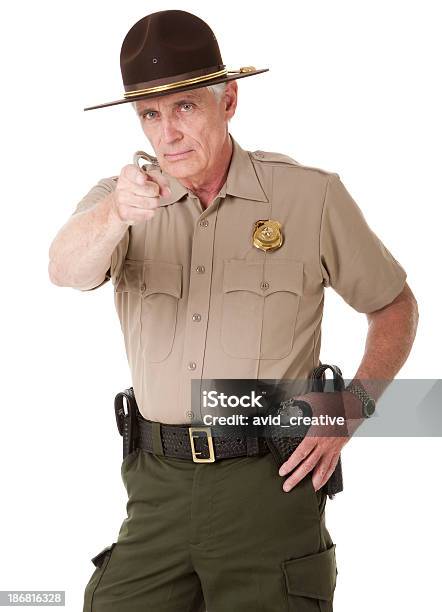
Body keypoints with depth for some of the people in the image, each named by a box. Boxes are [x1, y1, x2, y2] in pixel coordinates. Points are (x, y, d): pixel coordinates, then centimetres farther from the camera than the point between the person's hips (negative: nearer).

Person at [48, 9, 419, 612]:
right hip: (158, 486, 2)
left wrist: (349, 408, -3)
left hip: (269, 481, -2)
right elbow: (67, 270, -18)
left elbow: (396, 305, 9)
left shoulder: (311, 195, -1)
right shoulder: (122, 197, 3)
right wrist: (116, 214, -40)